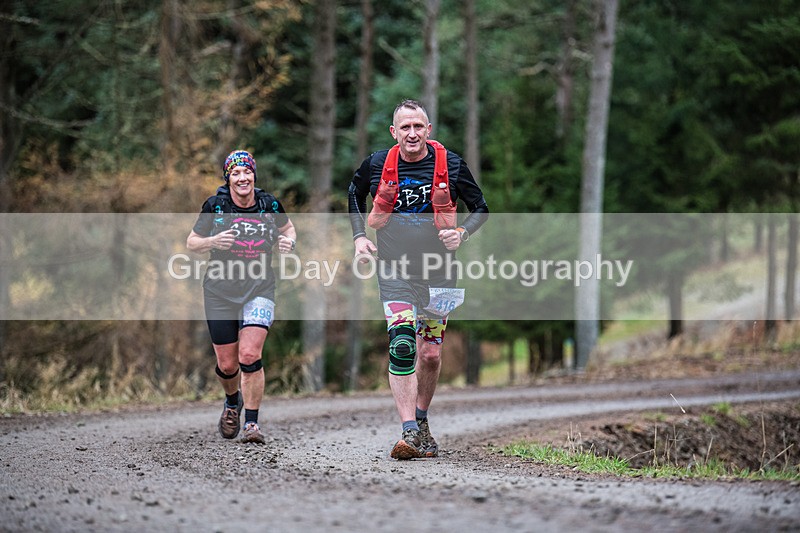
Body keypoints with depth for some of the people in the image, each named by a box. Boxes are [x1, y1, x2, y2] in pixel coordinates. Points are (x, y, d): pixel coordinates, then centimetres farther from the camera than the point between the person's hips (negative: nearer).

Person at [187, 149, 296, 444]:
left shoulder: (269, 204, -2)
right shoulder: (215, 205, -5)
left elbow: (287, 228, 19)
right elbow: (192, 243, 3)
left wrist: (288, 241, -4)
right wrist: (213, 242, -17)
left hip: (259, 289, -1)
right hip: (220, 290, 1)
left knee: (250, 356, -18)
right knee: (227, 365, 5)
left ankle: (252, 422, -6)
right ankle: (232, 403, 39)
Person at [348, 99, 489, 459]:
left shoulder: (450, 165, -5)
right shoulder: (376, 165, -4)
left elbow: (480, 208, 7)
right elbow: (354, 196, 18)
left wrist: (461, 233, -12)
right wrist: (359, 236, 5)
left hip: (437, 269, 1)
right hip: (394, 268, -1)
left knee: (430, 354, 8)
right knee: (402, 346, -17)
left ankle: (421, 423, 30)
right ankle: (409, 433, -20)